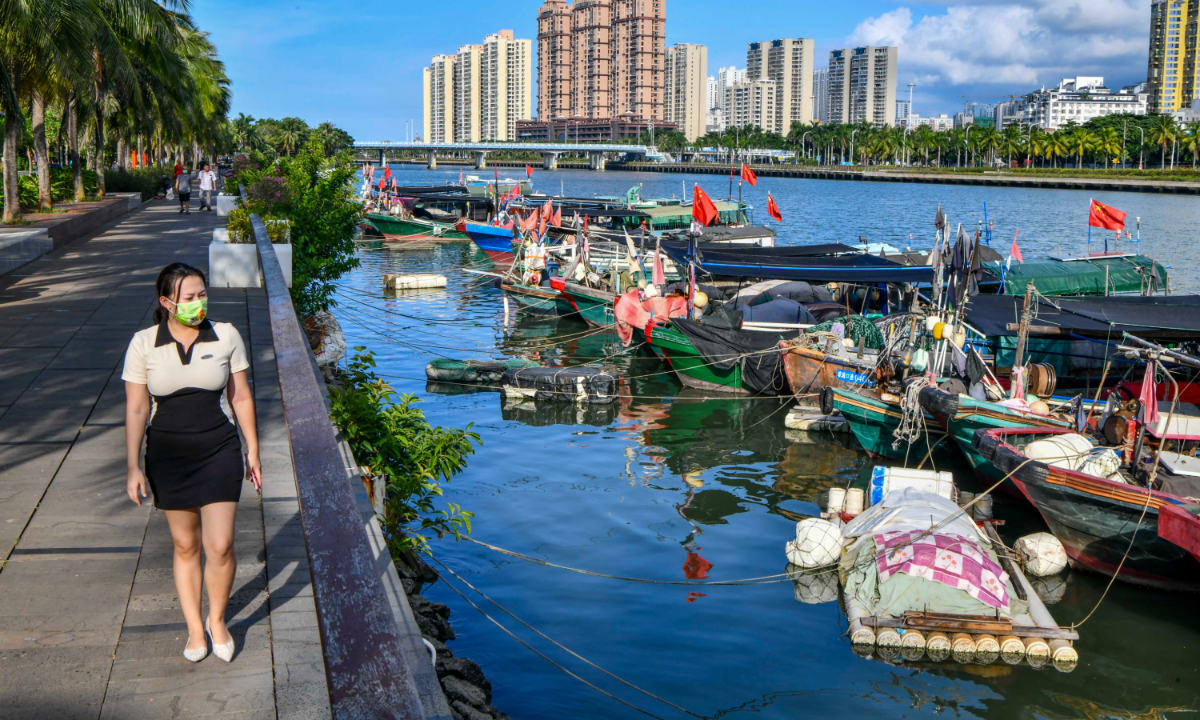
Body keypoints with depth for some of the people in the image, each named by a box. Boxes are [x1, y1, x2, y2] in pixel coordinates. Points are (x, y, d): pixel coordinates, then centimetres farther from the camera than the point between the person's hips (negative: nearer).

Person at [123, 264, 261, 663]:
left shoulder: (226, 336, -3)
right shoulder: (143, 344, -5)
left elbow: (241, 397, 4)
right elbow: (136, 409, -2)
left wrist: (252, 451, 6)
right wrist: (134, 468, -6)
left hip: (219, 450, 0)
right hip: (168, 454, 0)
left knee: (220, 546, -5)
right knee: (185, 545, 9)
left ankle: (217, 619, 20)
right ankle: (194, 627, 26)